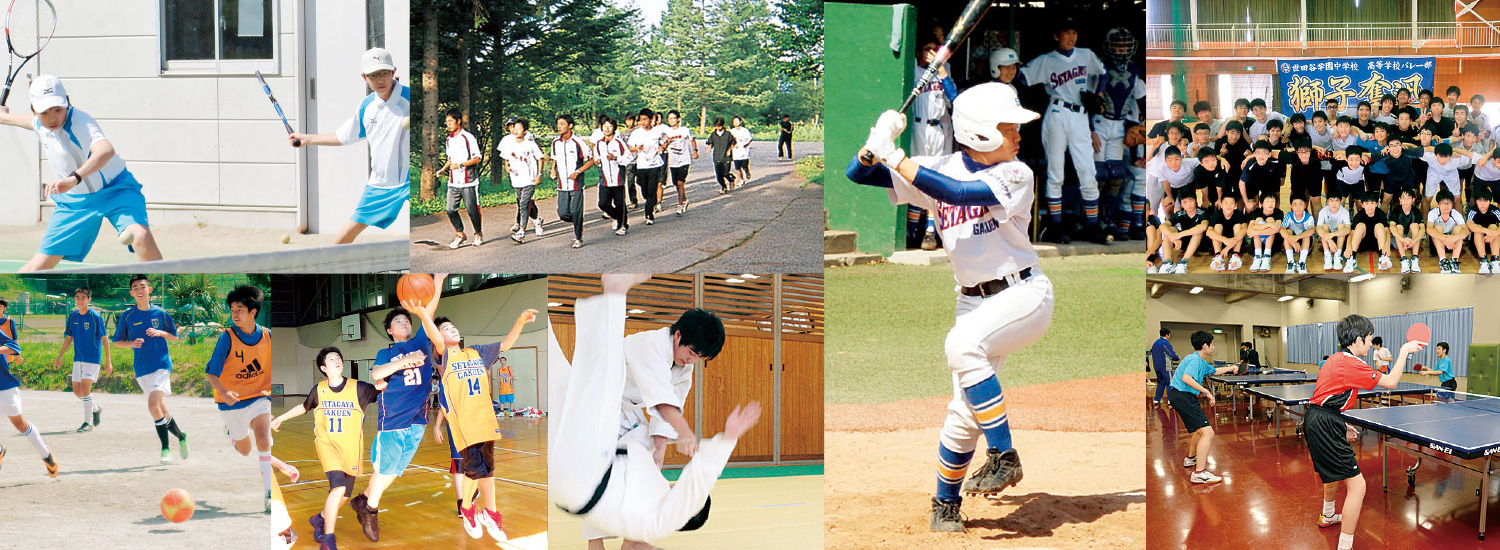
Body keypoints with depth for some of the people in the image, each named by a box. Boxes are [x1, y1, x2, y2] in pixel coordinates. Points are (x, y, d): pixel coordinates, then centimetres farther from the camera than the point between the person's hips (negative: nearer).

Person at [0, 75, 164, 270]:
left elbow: (106, 150, -51)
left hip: (115, 192, -6)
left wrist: (75, 178, -66)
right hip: (73, 200, 6)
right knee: (40, 264, -1)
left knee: (141, 236, -36)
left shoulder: (79, 123, -29)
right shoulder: (39, 123, -4)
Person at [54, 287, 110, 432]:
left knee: (85, 388, -15)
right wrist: (59, 357, 12)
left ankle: (88, 422, -5)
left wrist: (108, 361, -9)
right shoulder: (72, 316, 5)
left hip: (93, 358, -6)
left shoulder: (95, 317, -11)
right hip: (78, 358, 6)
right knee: (77, 391, 6)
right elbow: (69, 338, 15)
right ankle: (96, 409, 31)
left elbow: (105, 339, -7)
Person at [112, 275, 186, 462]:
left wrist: (160, 333, -9)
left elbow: (174, 337, 11)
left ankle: (165, 448, -8)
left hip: (161, 364, -3)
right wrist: (132, 343, -11)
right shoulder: (127, 316, 3)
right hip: (141, 369, 3)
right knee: (162, 410, 7)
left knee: (153, 405, -19)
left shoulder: (160, 313, 2)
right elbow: (117, 342, 8)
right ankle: (181, 436, 28)